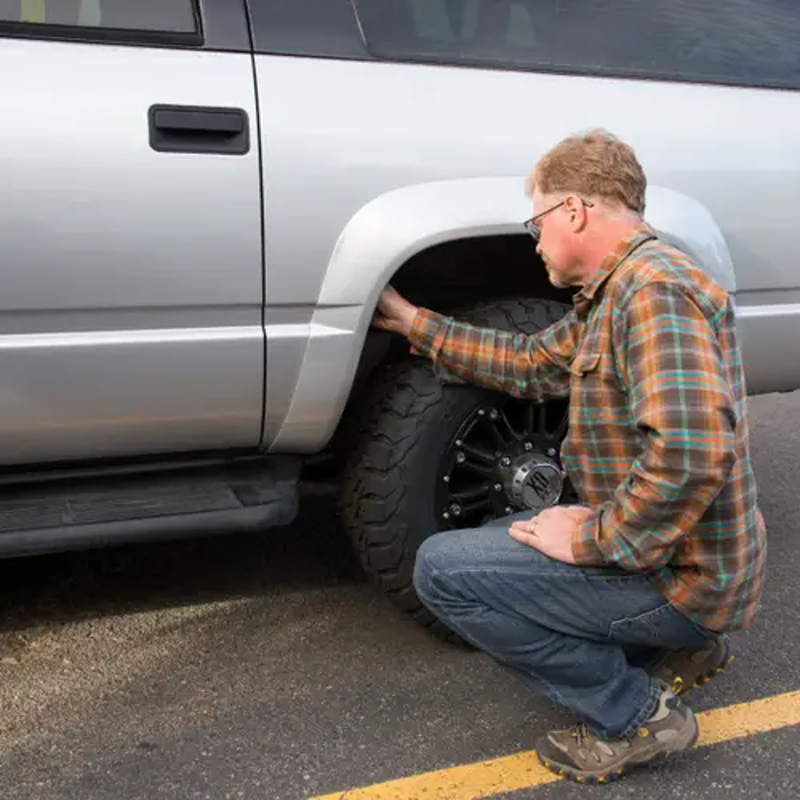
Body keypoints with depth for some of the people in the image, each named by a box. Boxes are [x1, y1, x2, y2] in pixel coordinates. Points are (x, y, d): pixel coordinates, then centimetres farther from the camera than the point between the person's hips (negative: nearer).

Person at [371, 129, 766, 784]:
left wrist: (591, 539, -23)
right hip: (669, 555, 10)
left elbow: (691, 452, -34)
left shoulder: (656, 286, -23)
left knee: (443, 568, -12)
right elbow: (532, 364, 20)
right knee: (498, 540, 26)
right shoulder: (613, 293, 11)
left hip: (682, 579, -10)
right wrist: (412, 321, 21)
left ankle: (635, 714, -5)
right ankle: (676, 646, 16)